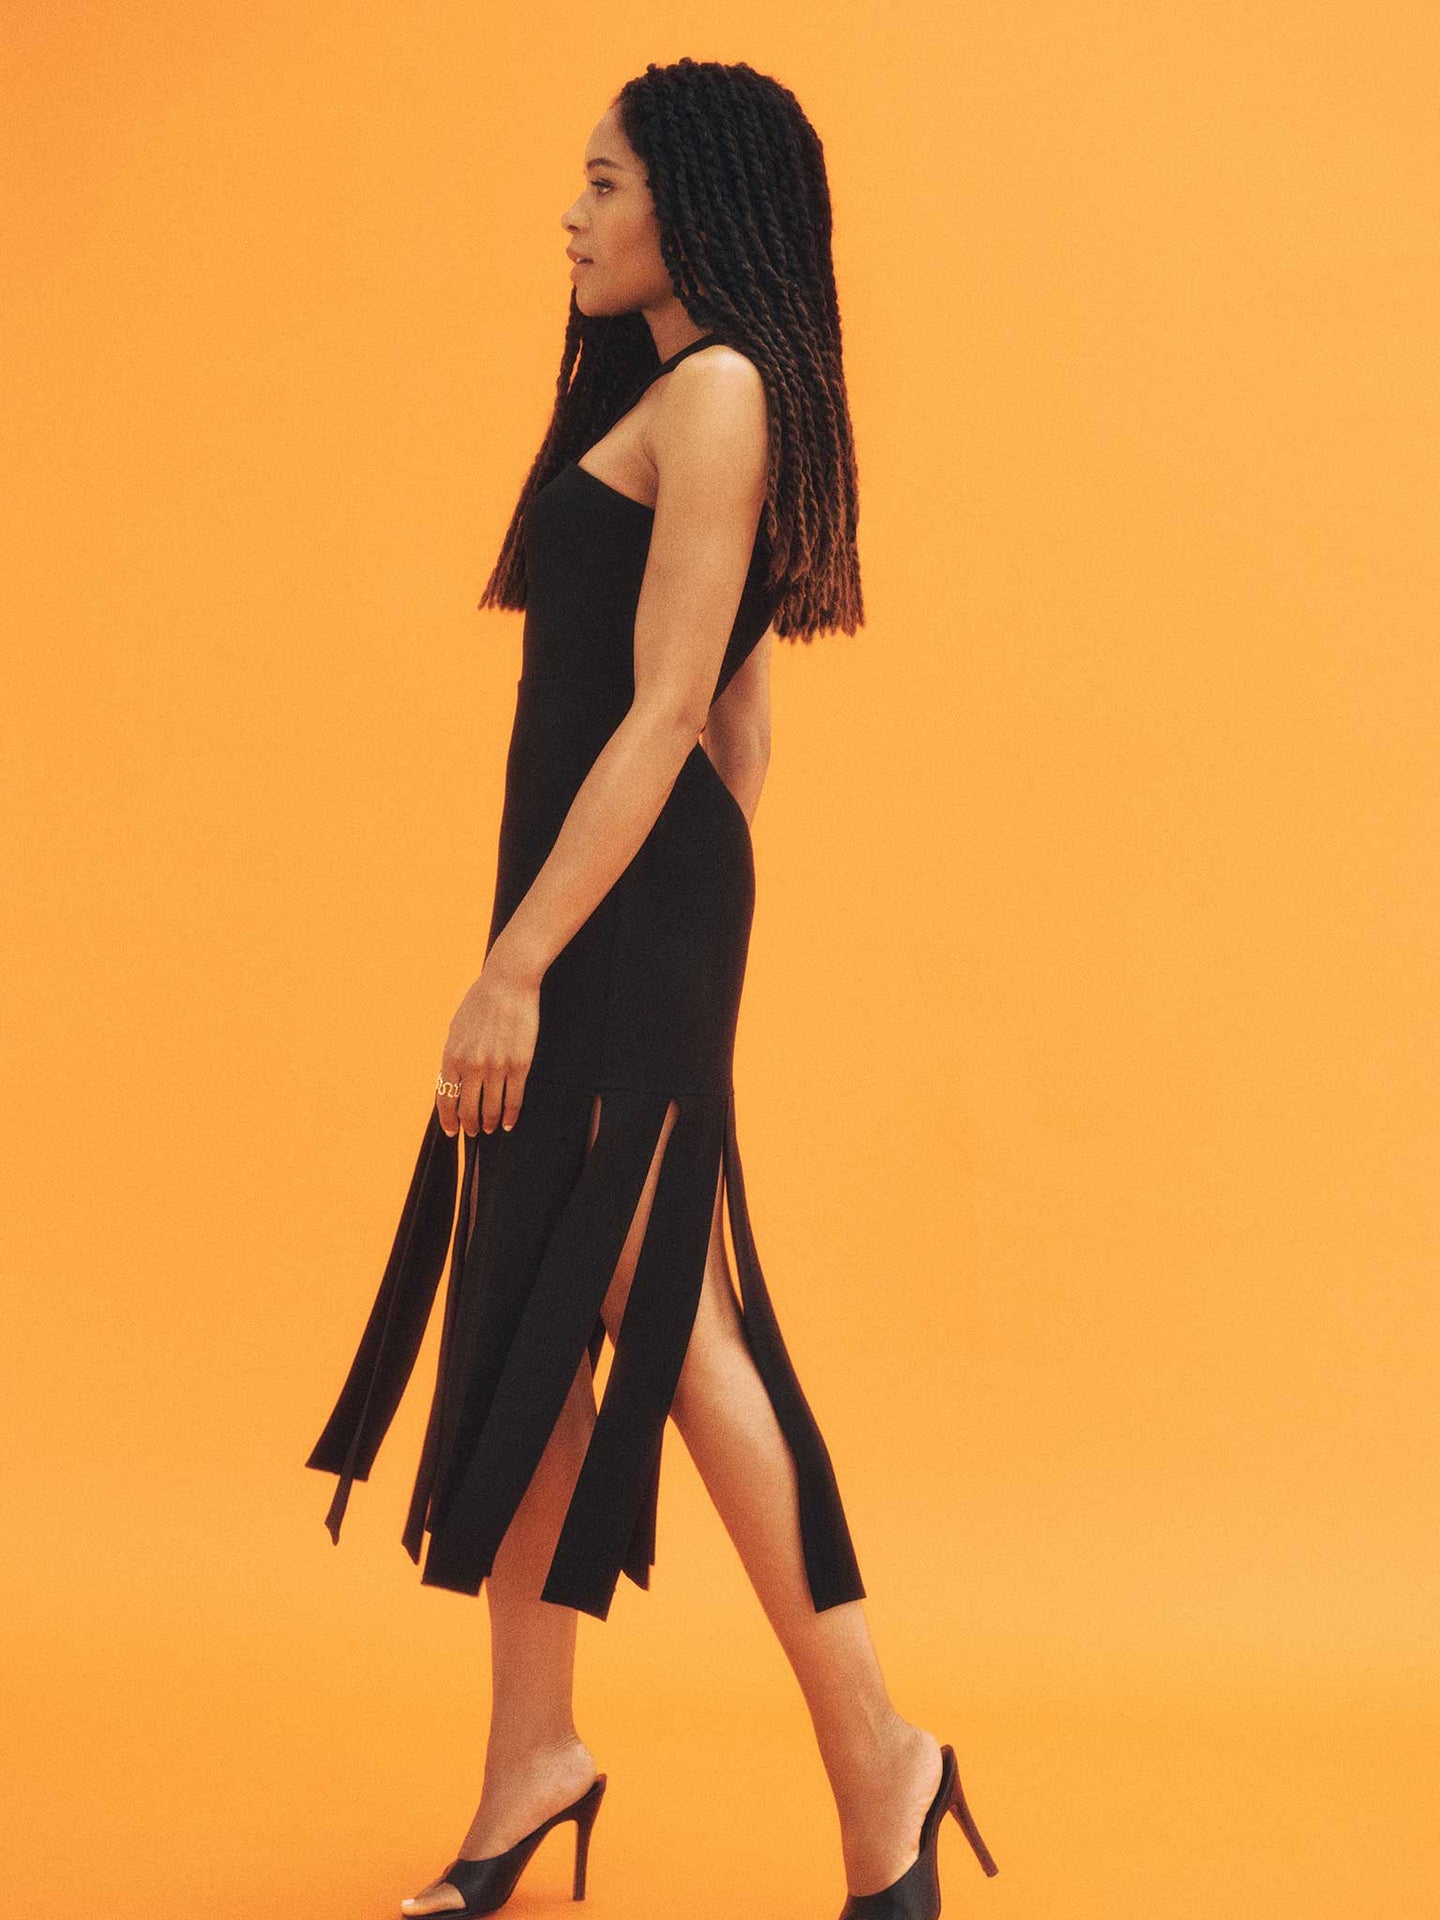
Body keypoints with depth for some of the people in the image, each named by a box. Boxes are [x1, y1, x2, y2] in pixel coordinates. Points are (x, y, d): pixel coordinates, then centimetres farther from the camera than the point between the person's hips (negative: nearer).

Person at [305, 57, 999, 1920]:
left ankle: (877, 1766, 7)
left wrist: (518, 960, -21)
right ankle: (531, 1757, 20)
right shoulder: (664, 393, 18)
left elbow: (669, 716, -19)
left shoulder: (719, 390, -11)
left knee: (660, 1315, -6)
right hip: (602, 901, 10)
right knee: (526, 1309, 10)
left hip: (630, 904, -10)